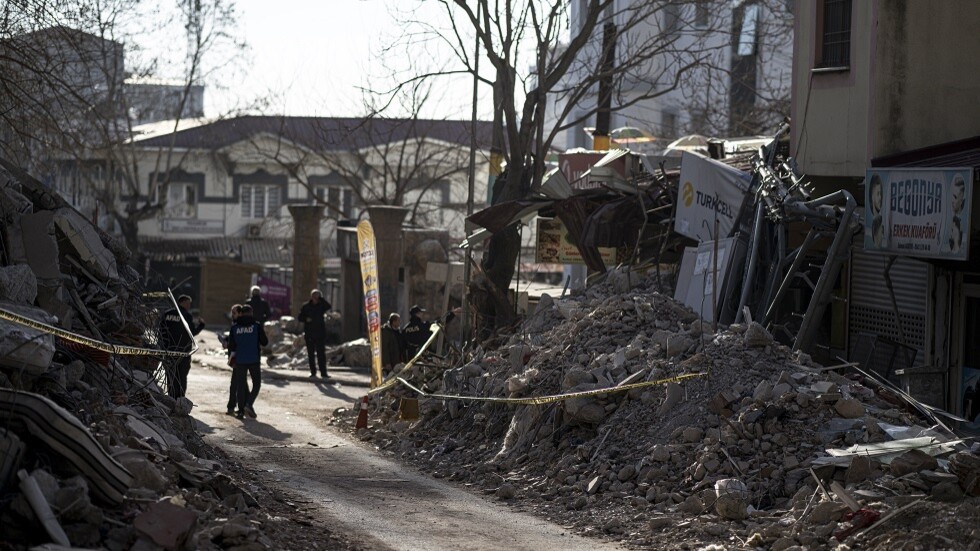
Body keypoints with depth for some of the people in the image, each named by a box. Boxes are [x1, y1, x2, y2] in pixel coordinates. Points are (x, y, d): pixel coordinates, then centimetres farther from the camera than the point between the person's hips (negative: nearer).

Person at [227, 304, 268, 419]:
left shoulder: (234, 327, 2)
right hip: (254, 359, -2)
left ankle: (241, 410, 5)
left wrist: (231, 358, 17)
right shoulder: (256, 325, -4)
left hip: (240, 360, 2)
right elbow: (264, 342, -2)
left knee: (240, 385, 9)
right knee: (256, 383, 8)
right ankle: (249, 404, -12)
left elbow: (231, 345, 4)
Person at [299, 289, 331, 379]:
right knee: (311, 353, 4)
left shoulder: (321, 305, 4)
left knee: (321, 353, -4)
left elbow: (328, 307, -17)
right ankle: (313, 372, 11)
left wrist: (321, 299, -15)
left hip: (320, 332, -1)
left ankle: (323, 372, -3)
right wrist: (306, 319, -12)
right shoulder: (306, 306, 5)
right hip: (309, 333, 1)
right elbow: (300, 317, 7)